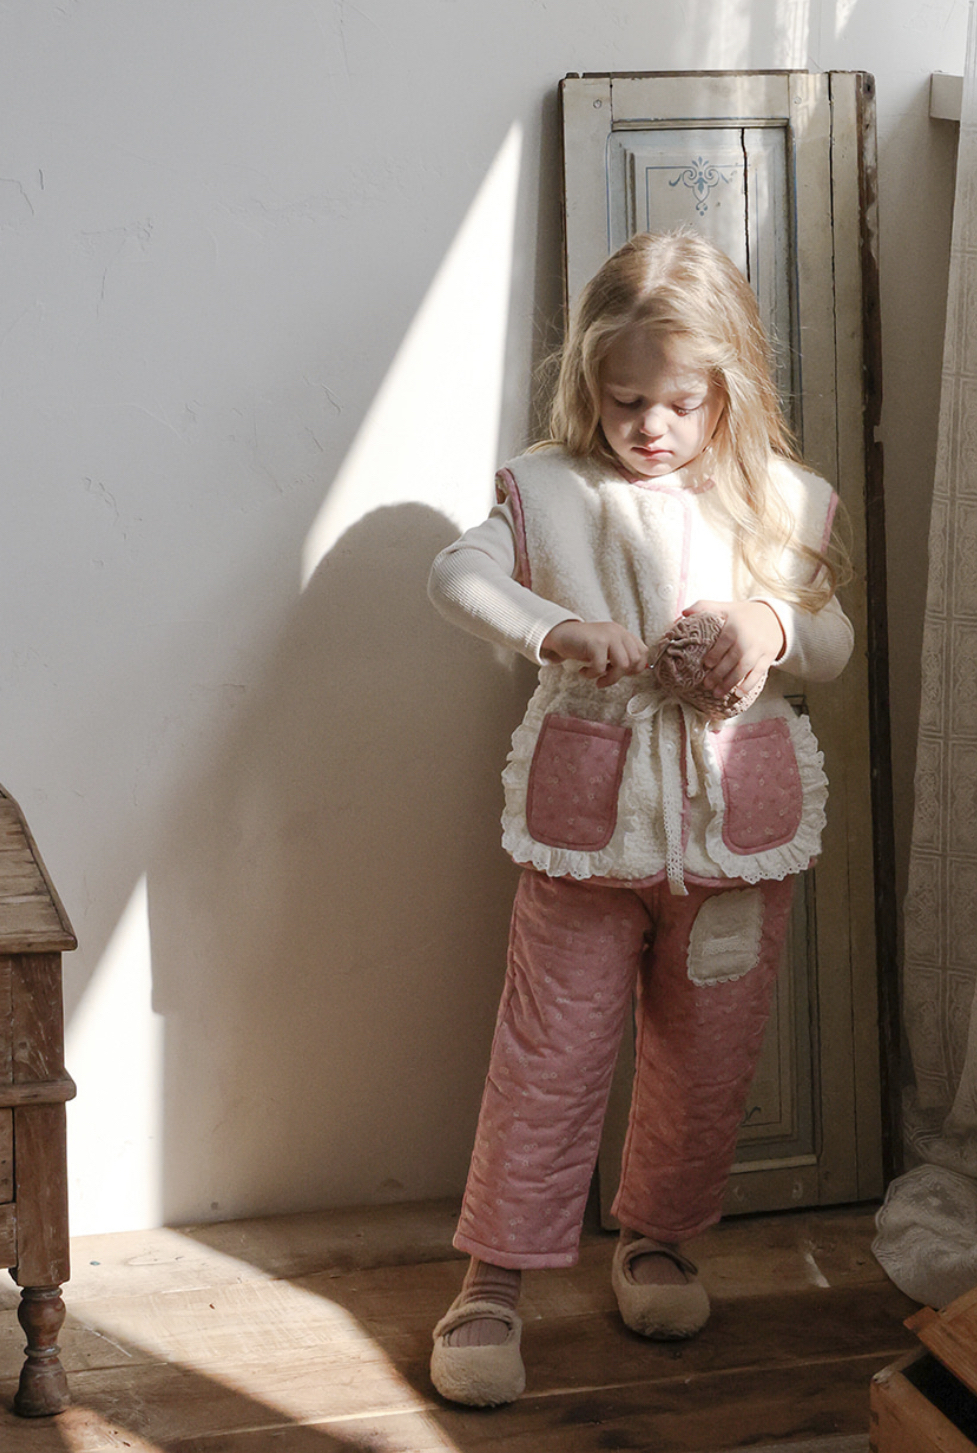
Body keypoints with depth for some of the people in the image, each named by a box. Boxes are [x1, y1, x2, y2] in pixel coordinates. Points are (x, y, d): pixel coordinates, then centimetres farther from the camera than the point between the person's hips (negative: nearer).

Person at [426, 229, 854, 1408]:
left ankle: (657, 1238, 35)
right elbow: (456, 572, -15)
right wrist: (549, 628, -34)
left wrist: (780, 626, -15)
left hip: (736, 812, 2)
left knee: (708, 1053, 13)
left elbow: (835, 650, 8)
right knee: (550, 1052, 0)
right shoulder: (553, 490, -2)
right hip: (591, 810, -2)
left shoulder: (780, 502, 4)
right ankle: (494, 1278, 11)